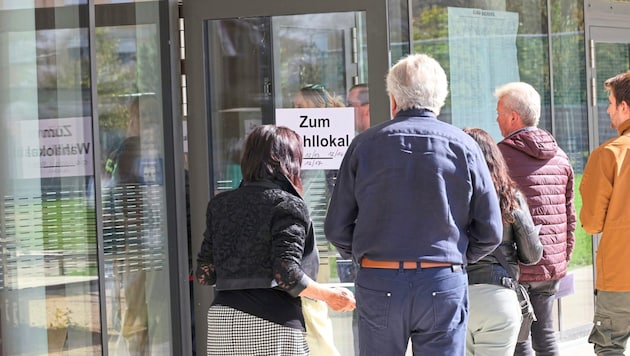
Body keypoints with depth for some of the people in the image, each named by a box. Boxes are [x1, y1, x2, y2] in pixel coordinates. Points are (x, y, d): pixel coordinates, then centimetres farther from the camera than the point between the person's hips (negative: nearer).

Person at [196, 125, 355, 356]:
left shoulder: (220, 204, 12)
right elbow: (287, 275, -14)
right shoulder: (288, 205, -4)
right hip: (271, 323, -5)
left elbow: (204, 275, 11)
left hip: (221, 319, 6)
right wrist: (329, 296, -1)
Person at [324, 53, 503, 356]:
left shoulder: (365, 145, 0)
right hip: (444, 285, 0)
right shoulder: (463, 146, 0)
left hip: (378, 285, 0)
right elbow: (490, 231, 1)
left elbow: (337, 228, 1)